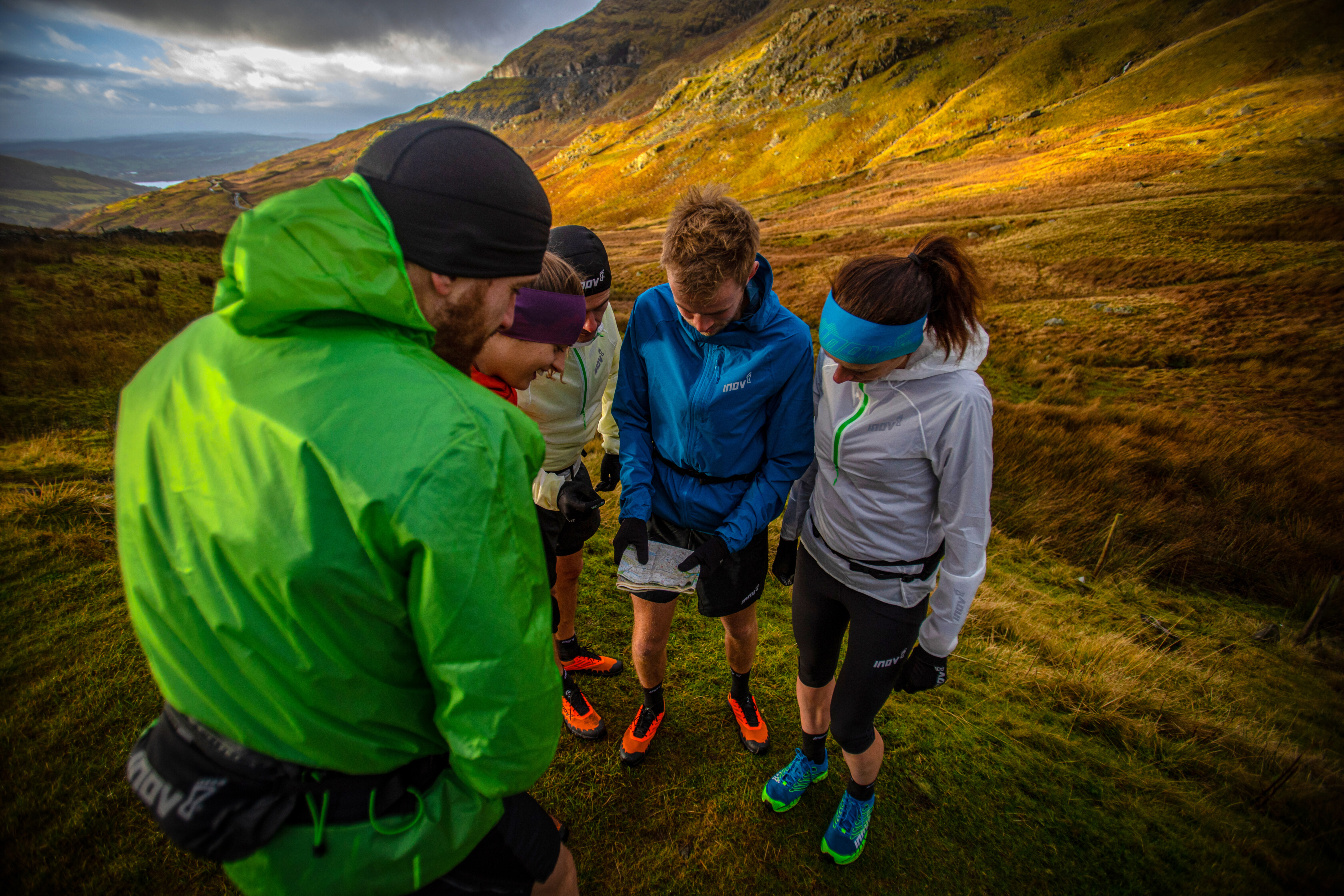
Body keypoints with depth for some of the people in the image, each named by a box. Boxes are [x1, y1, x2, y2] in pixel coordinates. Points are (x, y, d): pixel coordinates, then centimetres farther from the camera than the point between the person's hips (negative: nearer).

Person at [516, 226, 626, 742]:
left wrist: (614, 442, 6)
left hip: (570, 466, 6)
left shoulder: (601, 317, -17)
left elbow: (612, 371, 6)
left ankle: (570, 650, 55)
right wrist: (551, 489, -36)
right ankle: (559, 685, 40)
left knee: (570, 569, 26)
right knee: (540, 591, 12)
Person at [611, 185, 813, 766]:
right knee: (649, 636, 14)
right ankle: (653, 703, 49)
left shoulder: (787, 342, -21)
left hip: (736, 518, 0)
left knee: (740, 625, 22)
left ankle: (740, 692, 58)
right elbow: (632, 415, -5)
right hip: (660, 508, 1)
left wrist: (731, 537, -18)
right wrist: (634, 506, -15)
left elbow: (787, 457, -11)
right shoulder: (650, 313, -16)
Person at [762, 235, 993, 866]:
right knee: (812, 671, 28)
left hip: (891, 588, -4)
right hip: (818, 555, 5)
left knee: (850, 724, 13)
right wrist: (789, 533, 14)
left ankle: (861, 793, 51)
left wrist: (937, 645, -9)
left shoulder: (958, 402, -30)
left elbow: (965, 534, -18)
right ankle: (809, 758, 61)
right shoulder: (835, 361, -14)